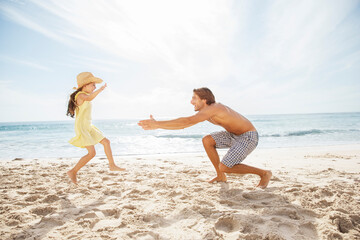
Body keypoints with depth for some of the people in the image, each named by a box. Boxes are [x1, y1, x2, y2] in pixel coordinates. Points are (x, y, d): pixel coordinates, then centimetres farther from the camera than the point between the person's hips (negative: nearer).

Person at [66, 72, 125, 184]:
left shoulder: (84, 95, 14)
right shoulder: (80, 95, -15)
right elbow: (89, 98, -39)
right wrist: (100, 89, -44)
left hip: (88, 127, 10)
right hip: (81, 127, -10)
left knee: (106, 142, 12)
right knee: (92, 152, -14)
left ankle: (112, 165, 23)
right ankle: (73, 172, 0)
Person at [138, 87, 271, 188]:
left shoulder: (213, 108, -28)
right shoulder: (205, 111, 2)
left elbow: (188, 121, -39)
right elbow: (186, 124, 3)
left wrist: (158, 124, -39)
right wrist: (157, 126, -4)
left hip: (249, 137, -9)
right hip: (235, 135, 9)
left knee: (224, 167, -17)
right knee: (207, 140, 0)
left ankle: (264, 173, 1)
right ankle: (221, 176, 11)